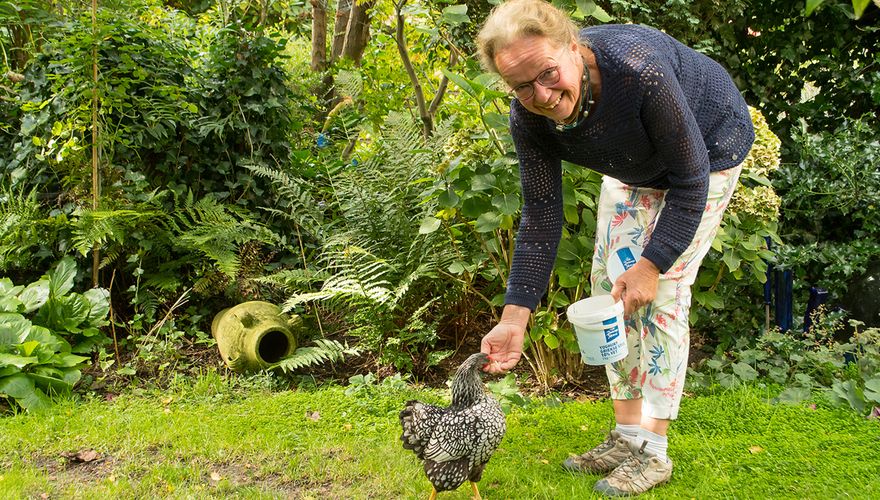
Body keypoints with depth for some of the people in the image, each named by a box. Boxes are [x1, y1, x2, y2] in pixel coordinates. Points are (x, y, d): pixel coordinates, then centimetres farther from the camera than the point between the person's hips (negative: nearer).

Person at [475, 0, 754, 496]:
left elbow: (690, 181, -30)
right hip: (635, 164, 6)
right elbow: (541, 213, -18)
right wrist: (515, 317, -22)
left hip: (707, 148, -6)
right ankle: (628, 435, 13)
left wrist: (652, 265, -30)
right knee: (608, 280, 1)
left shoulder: (639, 69, -42)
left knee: (663, 292, -14)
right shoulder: (529, 117, -24)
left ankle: (654, 452, -4)